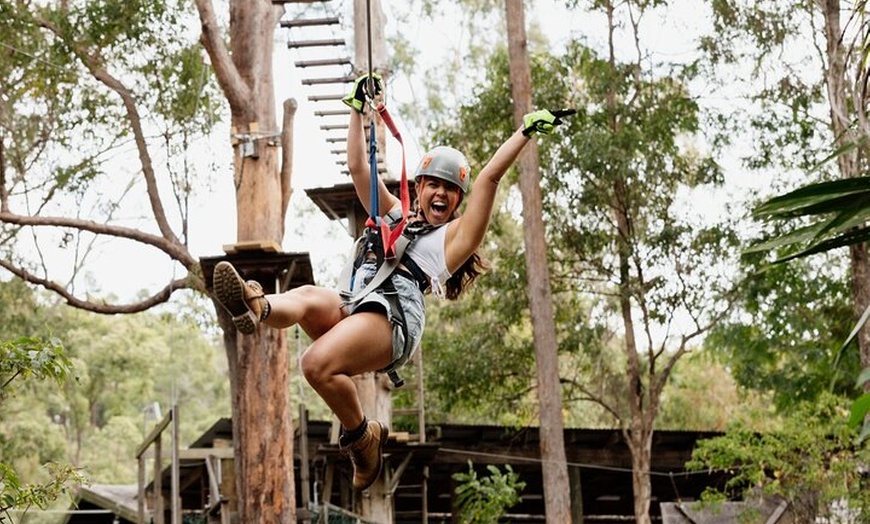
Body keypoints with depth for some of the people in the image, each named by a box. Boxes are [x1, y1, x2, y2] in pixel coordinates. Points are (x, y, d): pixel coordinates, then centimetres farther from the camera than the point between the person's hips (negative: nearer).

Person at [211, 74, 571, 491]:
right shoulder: (394, 215, 35)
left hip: (395, 316, -5)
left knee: (319, 364, -33)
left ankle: (363, 438, -13)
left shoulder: (456, 235, 22)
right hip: (350, 307, 5)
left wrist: (527, 130, 13)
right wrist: (358, 108, 31)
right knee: (308, 297, -33)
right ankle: (258, 308, -66)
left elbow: (490, 177, 14)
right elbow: (358, 168, 33)